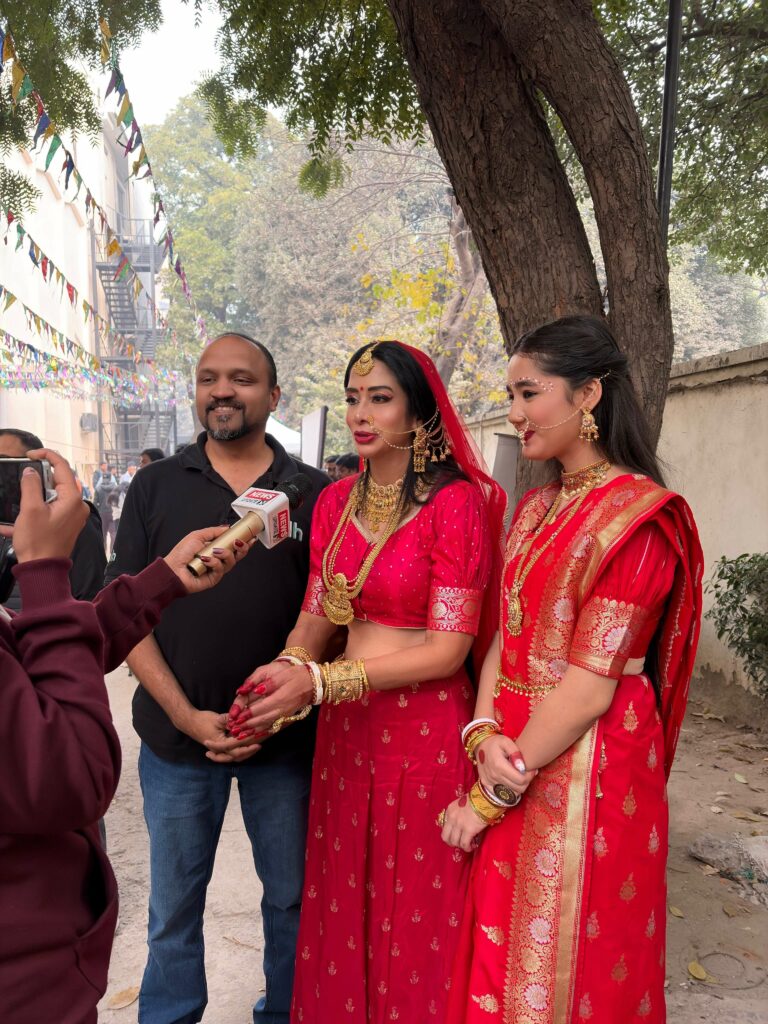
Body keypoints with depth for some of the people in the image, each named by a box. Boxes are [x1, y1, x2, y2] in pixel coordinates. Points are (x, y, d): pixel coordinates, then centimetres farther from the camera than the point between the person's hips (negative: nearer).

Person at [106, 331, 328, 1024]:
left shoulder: (314, 492, -1)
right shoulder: (156, 487, 1)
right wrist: (186, 715, -11)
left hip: (285, 736, 0)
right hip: (177, 735, 1)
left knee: (292, 896, 15)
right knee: (174, 903, 17)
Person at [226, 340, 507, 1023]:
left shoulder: (456, 502, -13)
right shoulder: (336, 501, 6)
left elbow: (448, 649, -16)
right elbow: (316, 614, 8)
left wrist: (320, 681, -21)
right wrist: (288, 671, -14)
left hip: (426, 730, -5)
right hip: (346, 731, 5)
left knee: (415, 915, 12)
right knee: (343, 903, 19)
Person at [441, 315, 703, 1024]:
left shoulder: (637, 516, -15)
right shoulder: (535, 509, 10)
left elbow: (590, 687, -19)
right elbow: (503, 635, 6)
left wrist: (490, 798, -14)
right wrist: (484, 735, -12)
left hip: (585, 773, -7)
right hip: (513, 759, 7)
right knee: (496, 962, 19)